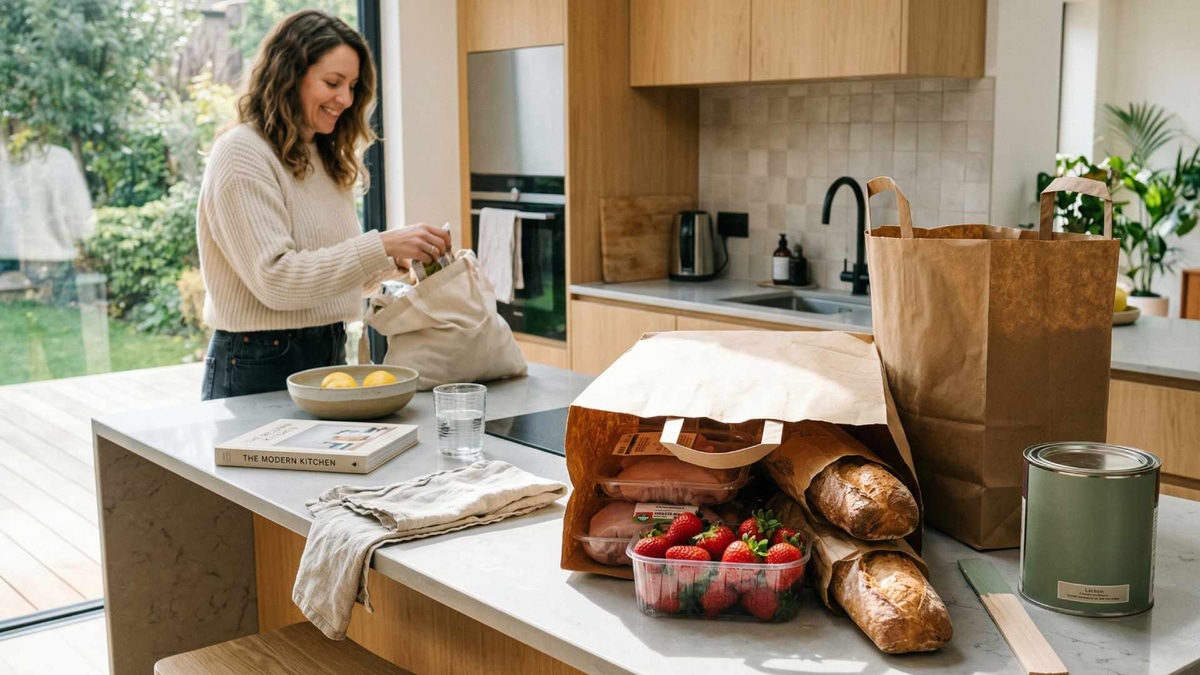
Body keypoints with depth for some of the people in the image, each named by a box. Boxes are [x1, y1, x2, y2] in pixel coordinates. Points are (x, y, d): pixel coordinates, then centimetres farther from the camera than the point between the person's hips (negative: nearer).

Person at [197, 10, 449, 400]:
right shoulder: (241, 155, -12)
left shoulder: (326, 159, 12)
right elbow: (275, 280, -21)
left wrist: (394, 260, -1)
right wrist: (381, 246, -25)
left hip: (330, 354, 7)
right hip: (259, 368, -7)